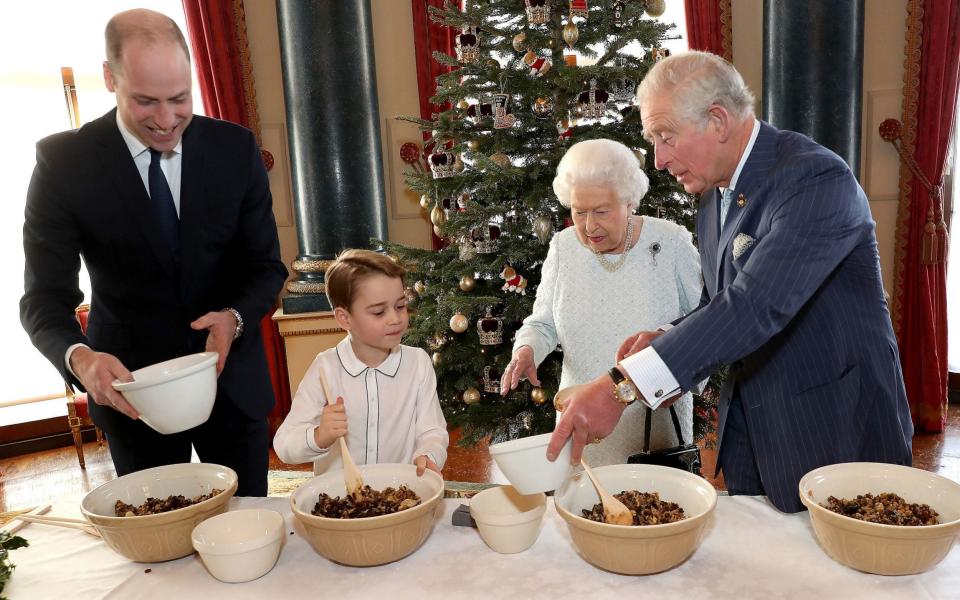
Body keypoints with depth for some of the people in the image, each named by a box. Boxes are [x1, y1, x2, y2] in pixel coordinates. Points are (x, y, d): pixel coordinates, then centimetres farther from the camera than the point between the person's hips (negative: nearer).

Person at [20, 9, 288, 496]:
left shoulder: (235, 148, -7)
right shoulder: (64, 161, -11)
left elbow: (266, 266, -3)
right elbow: (45, 296, -10)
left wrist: (235, 318, -23)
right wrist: (79, 358, -30)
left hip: (231, 377, 1)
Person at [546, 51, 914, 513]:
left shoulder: (815, 179, -22)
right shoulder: (713, 197, 5)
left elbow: (756, 305, -35)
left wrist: (623, 386, -39)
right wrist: (665, 341, -8)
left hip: (835, 434, -7)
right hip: (749, 433, 7)